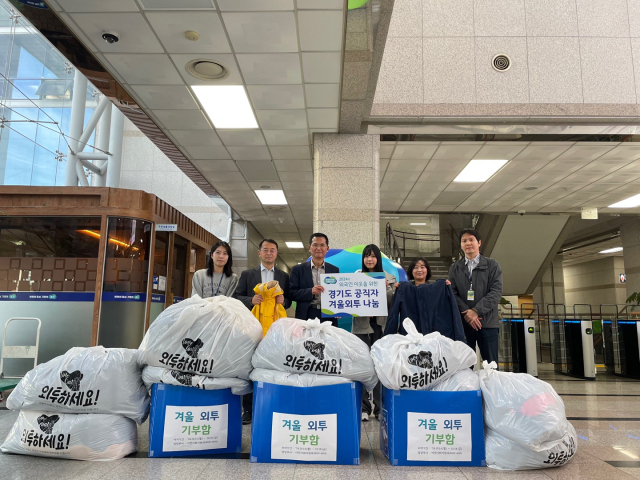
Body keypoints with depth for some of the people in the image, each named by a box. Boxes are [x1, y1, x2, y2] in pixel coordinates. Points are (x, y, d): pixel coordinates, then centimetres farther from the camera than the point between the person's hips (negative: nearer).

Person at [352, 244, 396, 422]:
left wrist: (386, 289, -15)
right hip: (361, 325, 0)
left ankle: (380, 407, 14)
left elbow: (392, 302, 0)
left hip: (380, 325, 0)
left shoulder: (388, 278, 7)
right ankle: (363, 407, 10)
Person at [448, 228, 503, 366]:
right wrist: (466, 313, -12)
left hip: (487, 322, -1)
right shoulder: (455, 268, 13)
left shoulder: (492, 265, 6)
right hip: (462, 323, 2)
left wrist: (476, 311, -14)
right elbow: (452, 294, 3)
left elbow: (496, 292, -4)